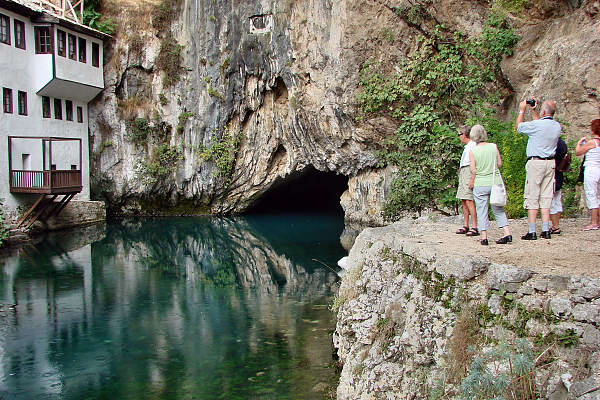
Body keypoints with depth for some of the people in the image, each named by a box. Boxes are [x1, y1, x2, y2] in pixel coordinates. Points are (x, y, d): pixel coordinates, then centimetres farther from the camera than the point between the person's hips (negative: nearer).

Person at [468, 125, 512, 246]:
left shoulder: (473, 151, -8)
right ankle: (507, 233, 7)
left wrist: (471, 181, 10)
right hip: (495, 181, 3)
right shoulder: (493, 146, -1)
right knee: (498, 209, 13)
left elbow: (473, 170, -7)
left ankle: (484, 237, 4)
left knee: (482, 210, 6)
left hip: (480, 184, -3)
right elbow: (500, 163, 5)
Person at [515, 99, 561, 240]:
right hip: (550, 163, 6)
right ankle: (546, 231, 8)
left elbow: (518, 126, 4)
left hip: (536, 163, -6)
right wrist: (533, 110, 30)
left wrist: (522, 110, 16)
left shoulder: (536, 125, -14)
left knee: (532, 198, -3)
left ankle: (532, 232, -3)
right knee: (546, 198, 9)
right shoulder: (557, 126, 7)